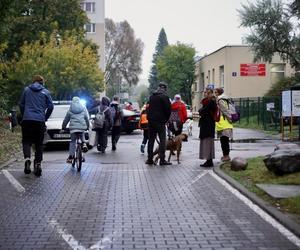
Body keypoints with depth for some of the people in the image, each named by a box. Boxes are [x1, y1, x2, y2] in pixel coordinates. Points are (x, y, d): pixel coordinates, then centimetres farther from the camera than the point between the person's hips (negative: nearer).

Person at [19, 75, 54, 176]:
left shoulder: (26, 90, 9)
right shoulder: (45, 92, 6)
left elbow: (21, 104, 11)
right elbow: (50, 106, 2)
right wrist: (45, 118, 14)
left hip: (27, 120, 0)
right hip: (40, 121, 0)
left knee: (26, 141, 7)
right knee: (39, 143, 9)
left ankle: (27, 158, -19)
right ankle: (38, 163, 4)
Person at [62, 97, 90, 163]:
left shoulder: (70, 110, 8)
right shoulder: (83, 108, 10)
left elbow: (66, 119, 13)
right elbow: (87, 118, 14)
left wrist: (63, 127, 26)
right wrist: (87, 127, 25)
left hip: (73, 128, -1)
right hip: (82, 127, 1)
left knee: (72, 142, 5)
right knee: (82, 137, 26)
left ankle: (71, 156, -1)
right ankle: (84, 144, -4)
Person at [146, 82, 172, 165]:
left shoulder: (152, 97, 10)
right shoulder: (164, 97, -9)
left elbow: (149, 108, 14)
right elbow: (168, 109, -10)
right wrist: (166, 119, 3)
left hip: (151, 121, 6)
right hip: (160, 121, -6)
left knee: (151, 139, 11)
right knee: (162, 140, -2)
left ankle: (150, 159, 12)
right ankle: (162, 160, -7)